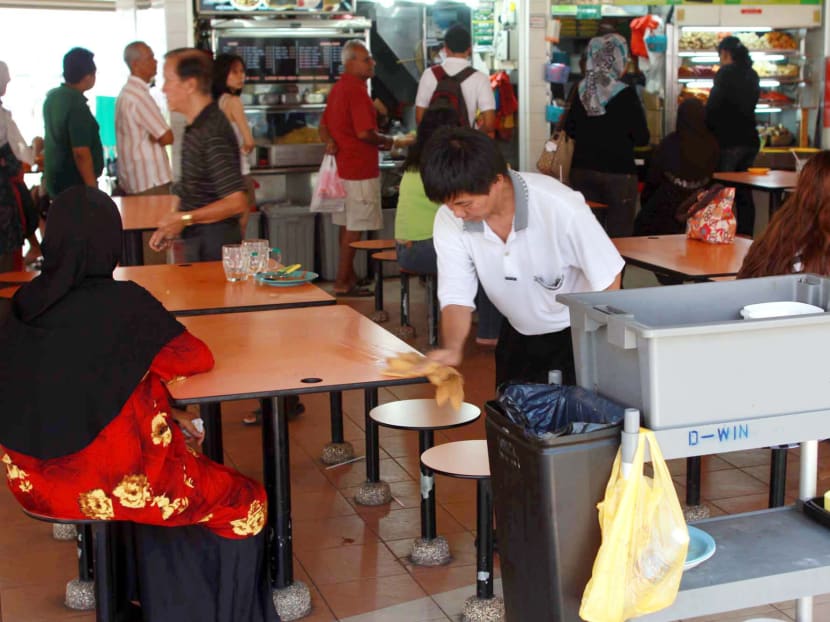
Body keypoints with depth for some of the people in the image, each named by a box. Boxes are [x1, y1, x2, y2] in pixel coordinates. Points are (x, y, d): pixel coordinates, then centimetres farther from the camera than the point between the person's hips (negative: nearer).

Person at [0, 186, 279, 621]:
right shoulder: (123, 302, -19)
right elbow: (198, 359, -5)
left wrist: (159, 413, 11)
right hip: (110, 482, -7)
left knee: (186, 474, 31)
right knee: (245, 503, 16)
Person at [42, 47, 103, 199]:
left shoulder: (52, 97, 8)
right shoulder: (77, 105, -21)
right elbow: (81, 152, -24)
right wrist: (92, 188, -20)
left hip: (54, 180, 10)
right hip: (74, 185, -9)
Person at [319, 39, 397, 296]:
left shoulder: (338, 87, 15)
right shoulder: (356, 90, -17)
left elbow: (324, 125, 20)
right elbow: (364, 133, -24)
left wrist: (331, 142, 0)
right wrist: (387, 141, -6)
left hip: (343, 165, 10)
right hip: (359, 169, -10)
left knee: (347, 225, 15)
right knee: (355, 228, -4)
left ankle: (349, 277, 23)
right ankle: (342, 283, -1)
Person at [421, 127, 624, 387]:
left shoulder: (560, 208, -30)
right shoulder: (449, 221, -19)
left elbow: (607, 280, -19)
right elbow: (456, 297, -14)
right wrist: (452, 349, -33)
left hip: (579, 334, -4)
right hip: (518, 336, 4)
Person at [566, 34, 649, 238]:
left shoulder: (580, 91, 1)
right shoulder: (625, 94, -12)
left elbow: (570, 130, 11)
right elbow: (642, 138, -9)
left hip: (582, 171, 5)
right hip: (618, 173, -5)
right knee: (619, 237, 0)